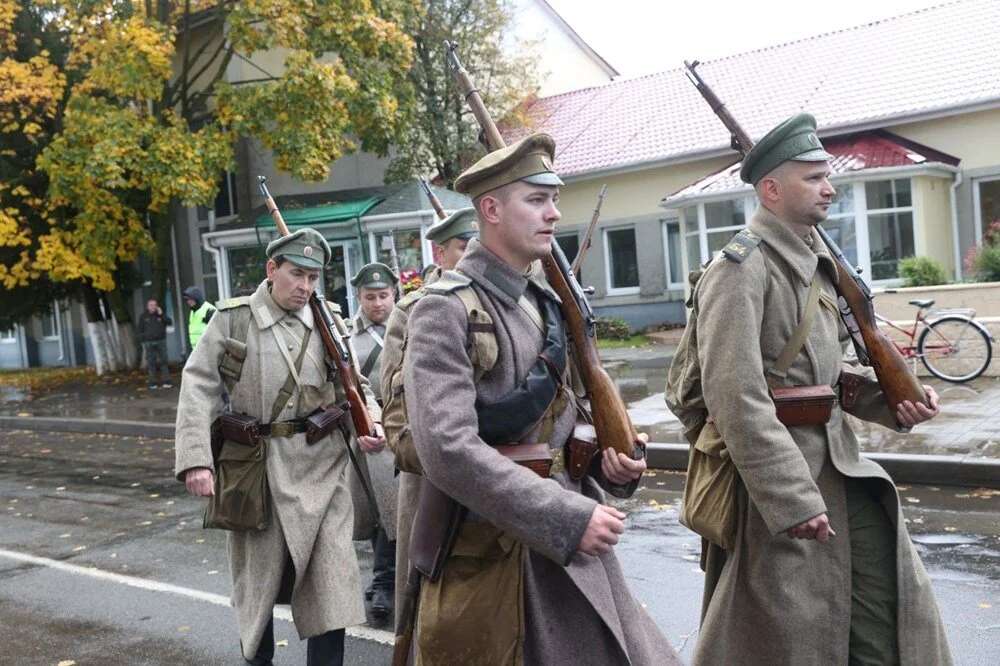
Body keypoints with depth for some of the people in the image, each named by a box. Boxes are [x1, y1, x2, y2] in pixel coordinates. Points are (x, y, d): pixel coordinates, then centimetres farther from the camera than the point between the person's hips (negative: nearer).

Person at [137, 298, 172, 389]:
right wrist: (142, 342, -2)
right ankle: (153, 382, 7)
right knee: (151, 363, 2)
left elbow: (170, 322, -4)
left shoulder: (160, 314, 5)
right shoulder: (143, 316, 3)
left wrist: (161, 315, -12)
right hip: (149, 342, -1)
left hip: (161, 341, 1)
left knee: (163, 361, 2)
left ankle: (166, 381, 6)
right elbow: (140, 330, 4)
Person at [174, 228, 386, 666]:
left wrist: (370, 424, -13)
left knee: (330, 583, 0)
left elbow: (354, 386, 8)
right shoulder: (232, 319, -3)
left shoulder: (328, 322, 3)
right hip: (258, 470, -1)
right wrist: (195, 459, -17)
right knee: (257, 581, 16)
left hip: (323, 467, 1)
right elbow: (198, 388, -7)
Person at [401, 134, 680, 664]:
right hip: (489, 550, -7)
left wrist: (608, 462, 1)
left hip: (569, 540, 7)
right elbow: (448, 451, -24)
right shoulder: (446, 310, -14)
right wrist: (567, 518, -23)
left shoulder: (549, 302, 10)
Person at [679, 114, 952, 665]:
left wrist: (893, 399, 1)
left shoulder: (818, 263, 12)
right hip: (774, 476, -8)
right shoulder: (740, 270, -16)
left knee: (890, 605, 13)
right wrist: (791, 501, -23)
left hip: (839, 467, 8)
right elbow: (736, 397, -23)